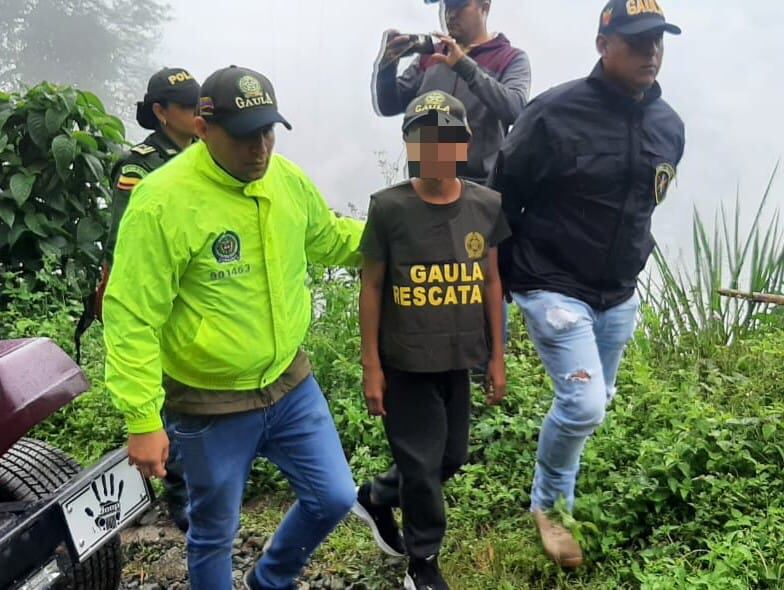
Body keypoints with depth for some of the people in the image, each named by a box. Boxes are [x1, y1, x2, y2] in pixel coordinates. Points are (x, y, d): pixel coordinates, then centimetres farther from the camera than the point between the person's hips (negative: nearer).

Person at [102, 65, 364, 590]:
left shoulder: (289, 179, -4)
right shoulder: (163, 202, -23)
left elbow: (328, 239, 16)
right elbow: (132, 320, -21)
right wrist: (143, 420, -21)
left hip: (290, 383, 6)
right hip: (210, 405, -5)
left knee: (334, 499, 15)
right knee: (215, 532, 13)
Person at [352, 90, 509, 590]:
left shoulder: (487, 205, -2)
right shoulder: (389, 207, -12)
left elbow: (492, 281, 6)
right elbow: (372, 287, -6)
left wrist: (497, 357, 7)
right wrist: (371, 365, -6)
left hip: (458, 360, 4)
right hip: (405, 362, -4)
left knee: (452, 459, 16)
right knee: (422, 465, 5)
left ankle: (376, 498, 43)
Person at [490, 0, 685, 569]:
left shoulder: (669, 125, 2)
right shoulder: (555, 114, -18)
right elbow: (503, 199, -9)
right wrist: (500, 279, -3)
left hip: (619, 295, 7)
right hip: (555, 288, -6)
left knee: (595, 403, 16)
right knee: (584, 404, -13)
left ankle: (562, 491, 40)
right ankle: (548, 505, 15)